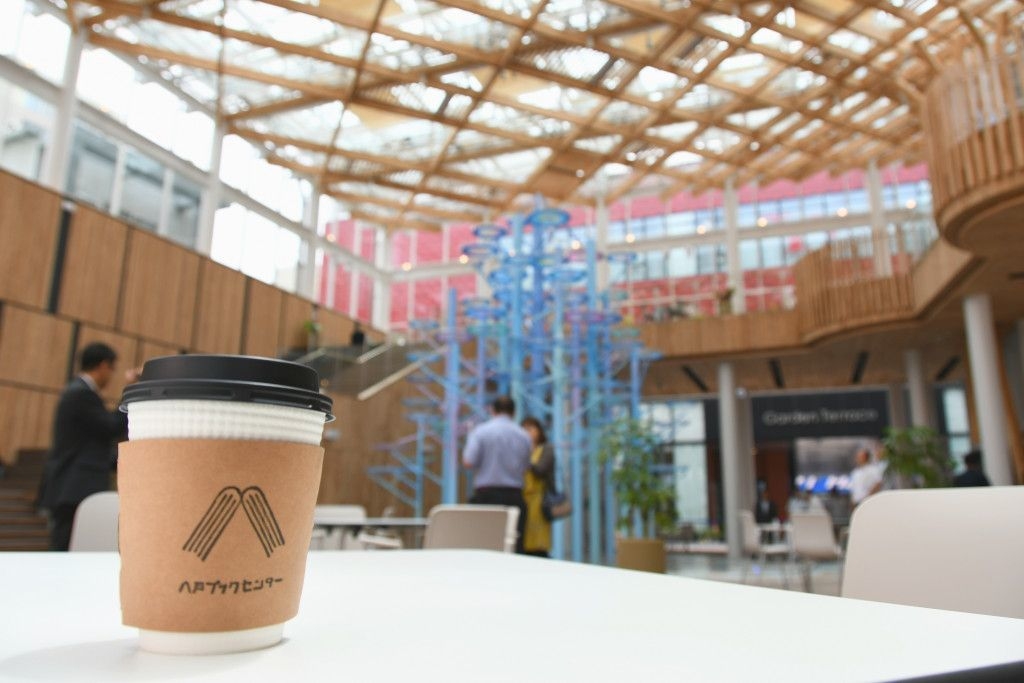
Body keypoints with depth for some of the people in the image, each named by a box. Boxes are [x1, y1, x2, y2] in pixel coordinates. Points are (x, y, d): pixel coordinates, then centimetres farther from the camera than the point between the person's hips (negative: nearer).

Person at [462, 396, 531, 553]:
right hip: (514, 497, 2)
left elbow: (469, 462, -9)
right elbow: (525, 469, 13)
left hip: (486, 495, -2)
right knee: (515, 547, 4)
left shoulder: (480, 431, -2)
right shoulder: (524, 435, 7)